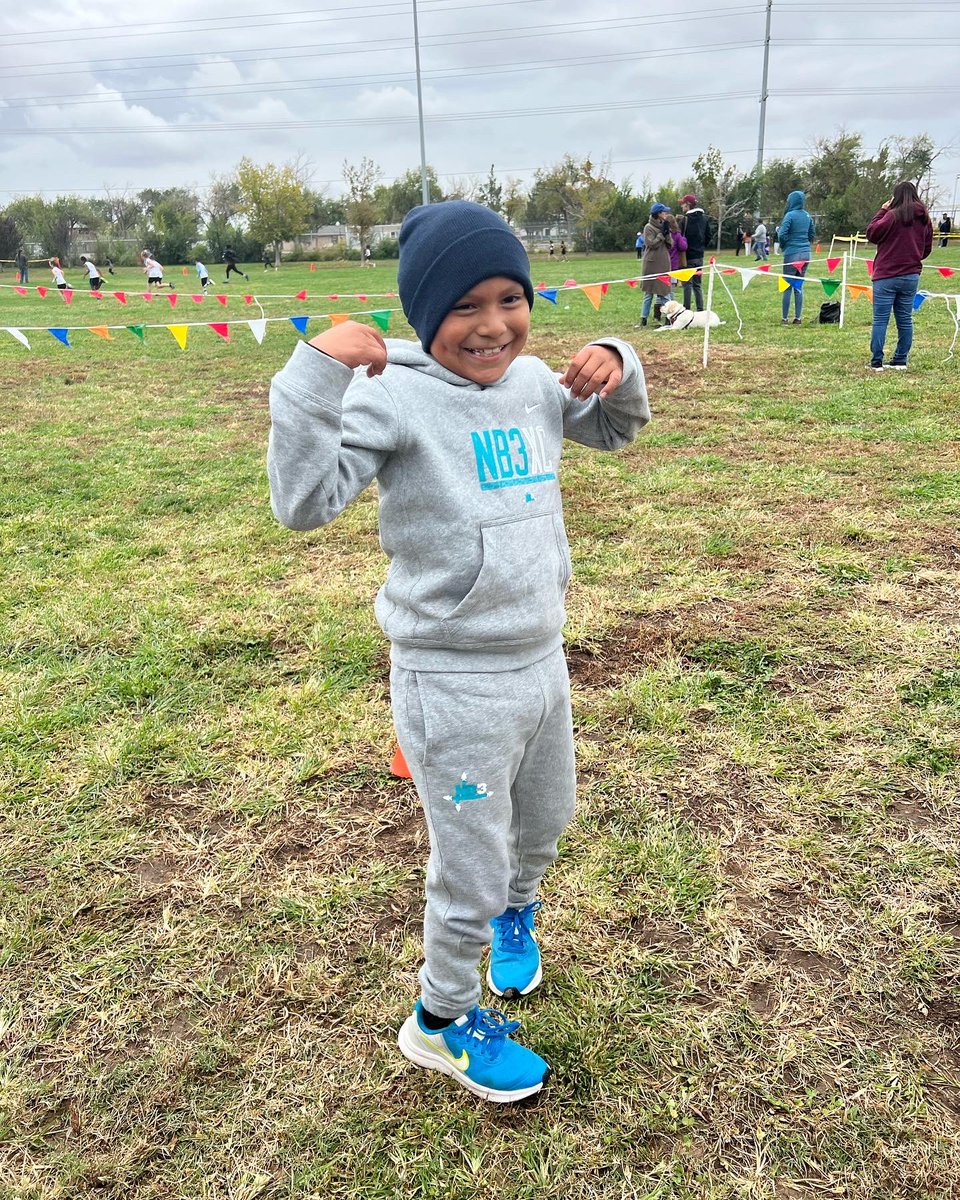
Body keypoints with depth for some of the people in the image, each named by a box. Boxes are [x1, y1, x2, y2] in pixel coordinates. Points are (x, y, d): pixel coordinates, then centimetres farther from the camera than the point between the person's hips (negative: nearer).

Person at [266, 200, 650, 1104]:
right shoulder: (393, 396, -18)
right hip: (455, 687, -7)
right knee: (471, 873, 10)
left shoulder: (533, 383, 1)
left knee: (544, 825, 29)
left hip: (542, 663, 7)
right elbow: (304, 503, -27)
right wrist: (316, 375, -36)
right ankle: (440, 1022, 39)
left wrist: (616, 370, -1)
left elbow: (615, 431, 19)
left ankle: (515, 913, 63)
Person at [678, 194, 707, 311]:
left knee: (687, 284, -2)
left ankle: (686, 309, -3)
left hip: (688, 256, -6)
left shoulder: (685, 219, -14)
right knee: (698, 284, 12)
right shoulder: (703, 218, 6)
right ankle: (700, 310, 11)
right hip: (699, 255, 6)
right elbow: (707, 236, 12)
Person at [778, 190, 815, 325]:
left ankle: (785, 318, 1)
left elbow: (782, 235, -17)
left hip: (792, 253, -6)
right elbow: (812, 234, 15)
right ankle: (798, 317, 9)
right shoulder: (807, 216, 9)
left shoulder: (790, 215, -11)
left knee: (787, 287, -1)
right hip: (805, 253, 6)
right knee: (799, 286, 10)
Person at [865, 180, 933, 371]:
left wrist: (881, 211, 1)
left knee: (880, 319, -2)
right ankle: (900, 360, 14)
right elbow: (927, 248, 15)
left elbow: (871, 233, -7)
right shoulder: (925, 219, 10)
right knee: (905, 319, 11)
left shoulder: (894, 215, -12)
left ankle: (876, 362, -4)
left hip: (887, 275, -6)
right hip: (911, 275, 6)